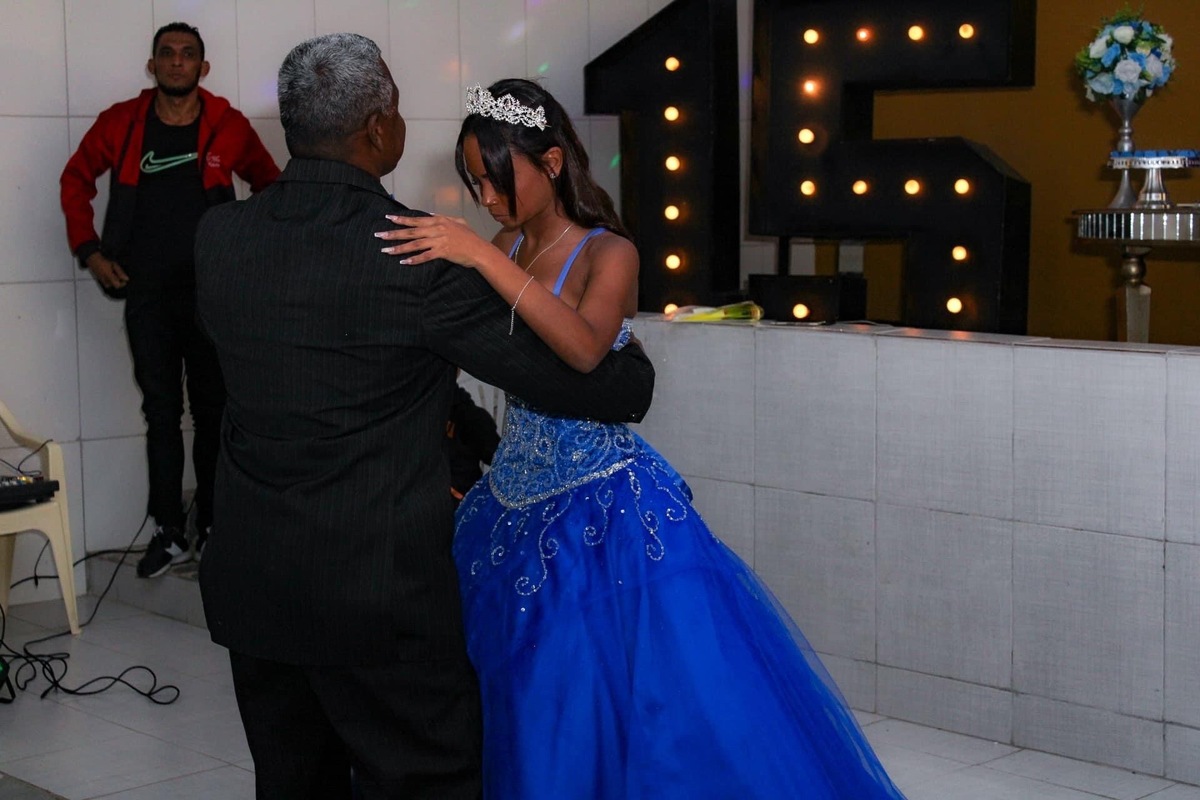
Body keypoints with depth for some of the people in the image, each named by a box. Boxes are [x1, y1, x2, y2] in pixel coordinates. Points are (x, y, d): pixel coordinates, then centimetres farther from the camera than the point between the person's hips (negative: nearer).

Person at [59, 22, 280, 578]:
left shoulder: (228, 126, -1)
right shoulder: (120, 123, 1)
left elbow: (269, 186, 12)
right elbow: (76, 180, 14)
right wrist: (89, 250, 6)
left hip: (213, 293, -1)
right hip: (147, 294, 1)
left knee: (212, 410, 5)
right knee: (161, 412, 4)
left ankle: (213, 526, 15)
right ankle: (170, 533, 9)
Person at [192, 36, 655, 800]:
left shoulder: (219, 235, 1)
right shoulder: (416, 252, -16)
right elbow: (562, 375, -9)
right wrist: (634, 372, 14)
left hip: (250, 582, 6)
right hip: (378, 586, -6)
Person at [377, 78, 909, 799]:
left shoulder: (609, 253, -10)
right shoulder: (504, 253, 8)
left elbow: (585, 347, -31)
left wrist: (483, 257, -34)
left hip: (605, 510, -6)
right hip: (518, 506, 6)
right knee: (534, 713, 12)